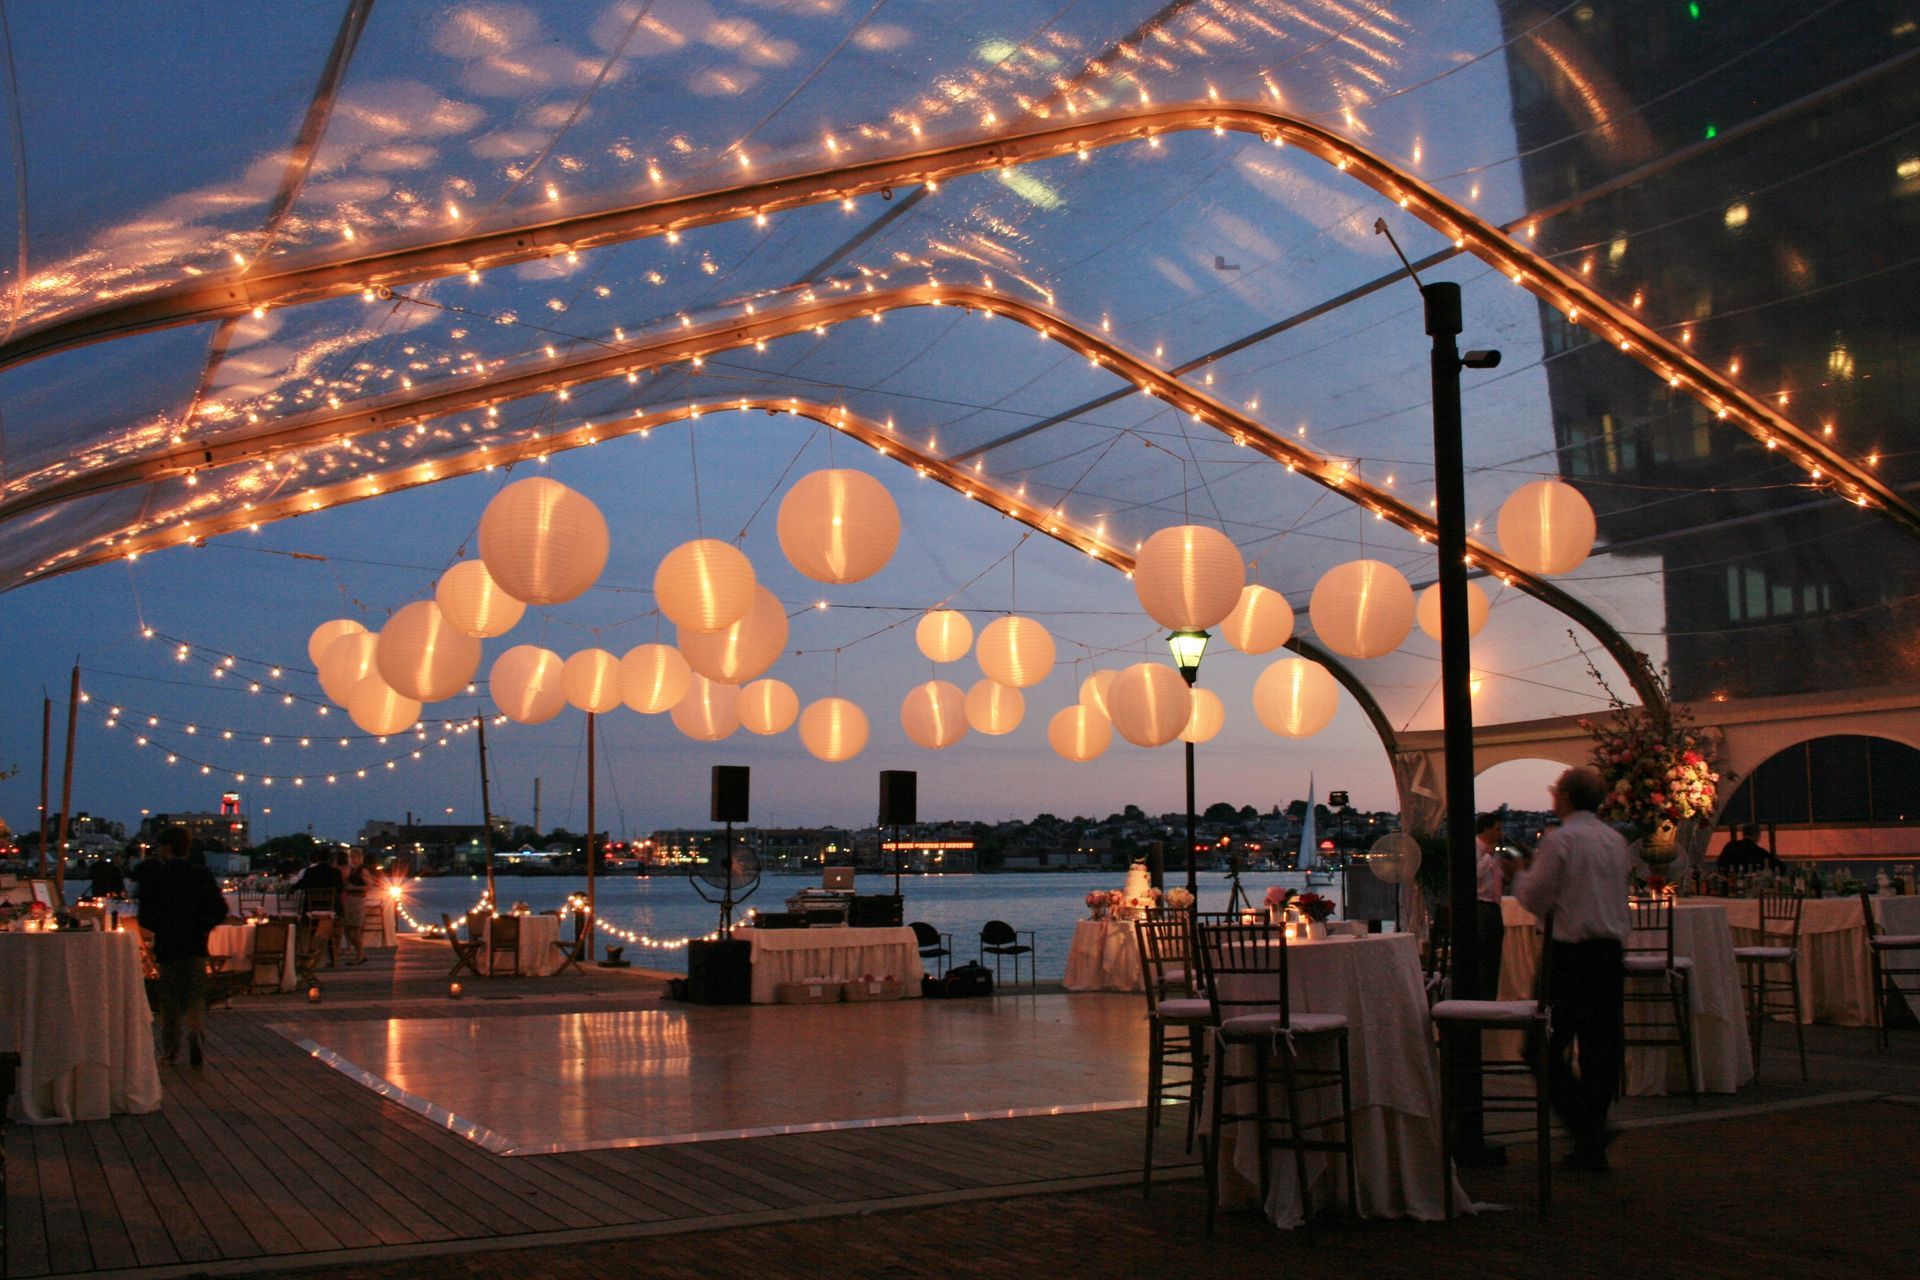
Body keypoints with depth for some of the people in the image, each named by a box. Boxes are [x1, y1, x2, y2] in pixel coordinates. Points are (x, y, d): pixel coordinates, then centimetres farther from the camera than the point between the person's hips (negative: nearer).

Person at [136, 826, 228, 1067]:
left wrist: (162, 928, 11)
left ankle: (171, 1050, 12)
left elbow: (145, 918, -6)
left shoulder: (153, 877, -5)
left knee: (169, 997, 10)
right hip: (195, 946, 1)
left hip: (166, 946, -1)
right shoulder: (202, 875, -1)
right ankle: (194, 1032, -20)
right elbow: (220, 910, -4)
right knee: (195, 994, 6)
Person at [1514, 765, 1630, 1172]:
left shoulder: (1559, 840, -11)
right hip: (1612, 951, 7)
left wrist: (1520, 875, 9)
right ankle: (1592, 1147, 13)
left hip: (1570, 953, -7)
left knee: (1548, 1048, 1)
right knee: (1600, 1049, 9)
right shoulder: (1616, 840, 11)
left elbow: (1534, 899, -12)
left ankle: (1588, 1128, -13)